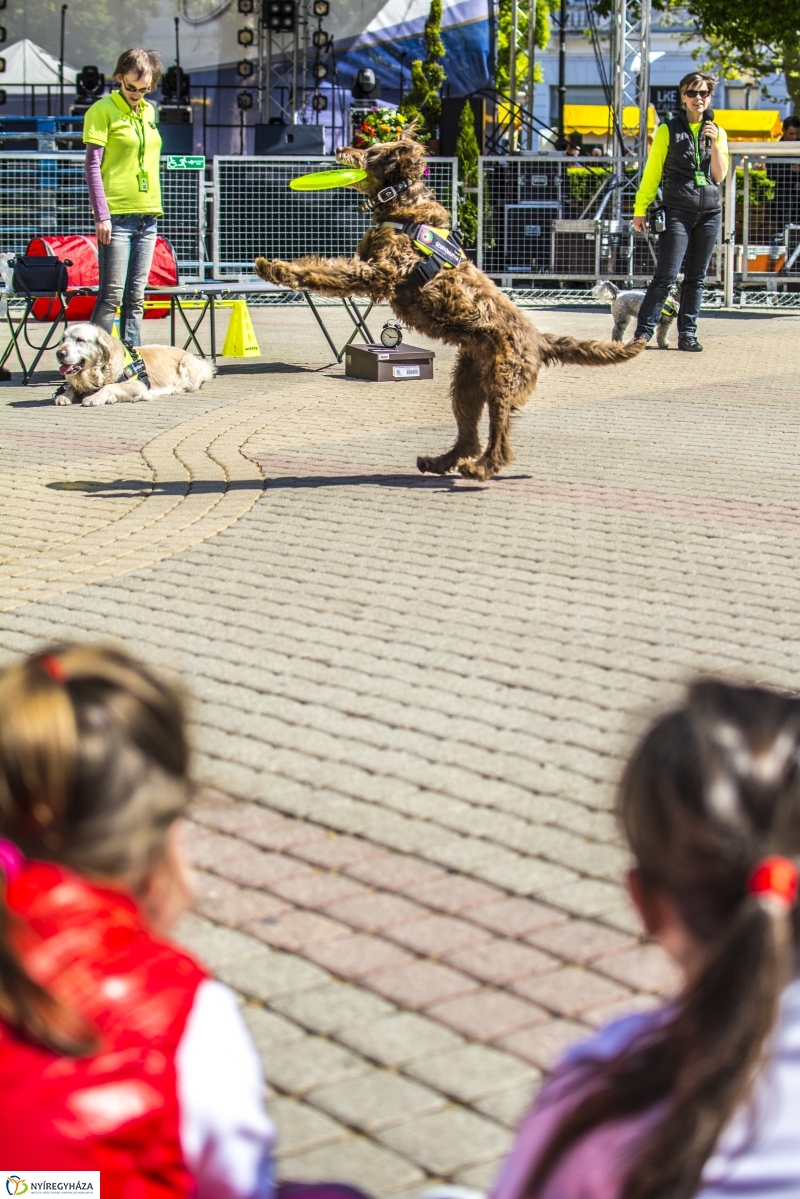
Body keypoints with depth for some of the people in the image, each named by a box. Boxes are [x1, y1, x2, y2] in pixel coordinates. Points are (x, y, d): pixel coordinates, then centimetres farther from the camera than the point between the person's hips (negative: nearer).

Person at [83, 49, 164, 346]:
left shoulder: (149, 111, 14)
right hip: (116, 215, -6)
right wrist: (101, 215, -15)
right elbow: (92, 165, -8)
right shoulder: (103, 110, -4)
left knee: (136, 296, 7)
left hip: (148, 214, 6)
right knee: (112, 296, -8)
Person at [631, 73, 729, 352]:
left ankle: (687, 334, 11)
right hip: (678, 211, -4)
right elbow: (652, 171, 3)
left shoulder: (717, 133, 12)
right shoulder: (668, 130, 3)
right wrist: (640, 208, -3)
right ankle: (643, 331, -7)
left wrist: (715, 143, -6)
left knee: (697, 277, 6)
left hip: (710, 211, 4)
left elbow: (719, 176, 6)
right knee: (666, 275, -10)